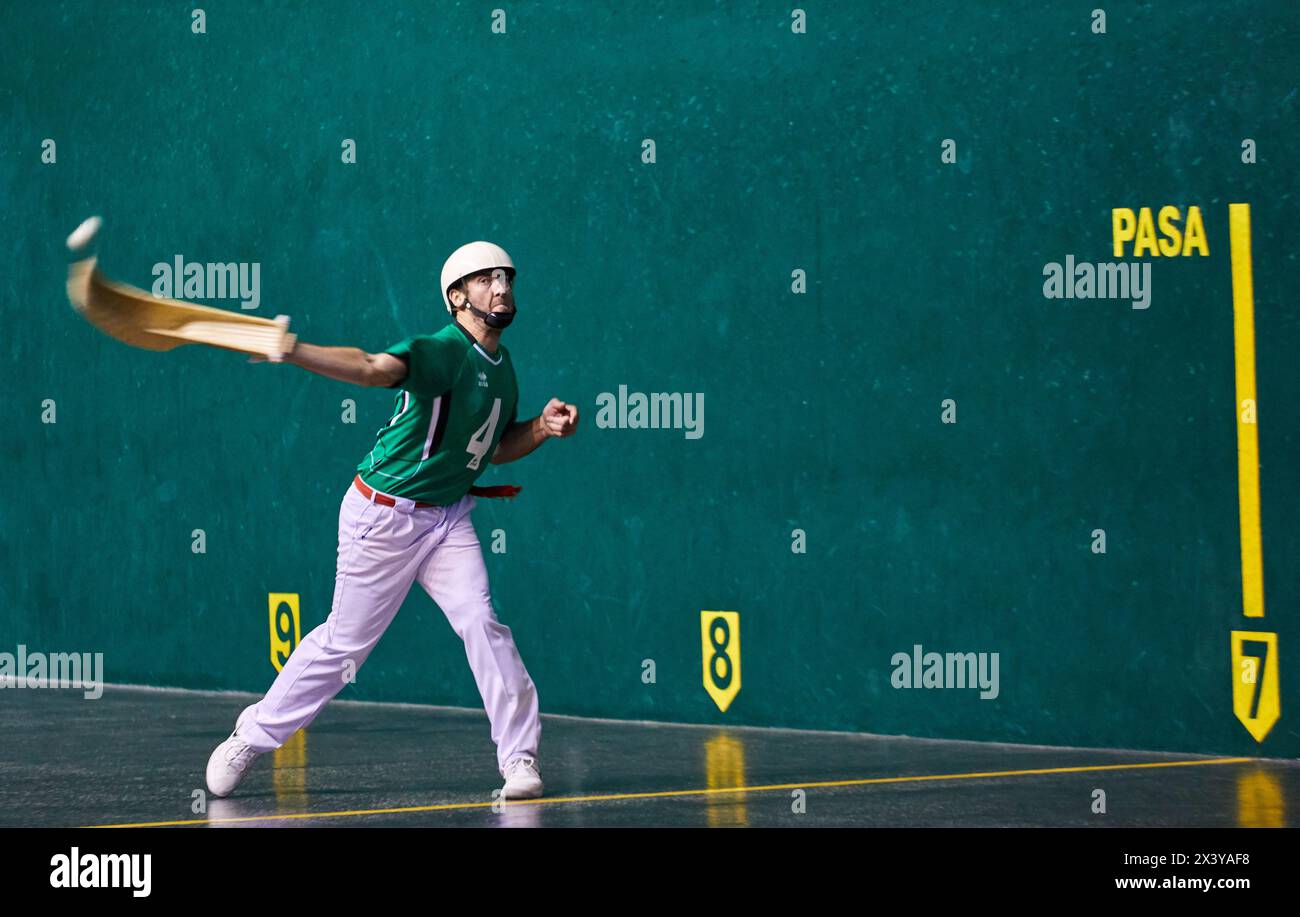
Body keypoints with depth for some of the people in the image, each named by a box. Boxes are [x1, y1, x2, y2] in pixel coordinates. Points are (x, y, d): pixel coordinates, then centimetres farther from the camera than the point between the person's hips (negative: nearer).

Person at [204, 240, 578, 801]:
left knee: (480, 622, -11)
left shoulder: (501, 367, 7)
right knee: (346, 640, 2)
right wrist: (293, 354, -55)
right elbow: (372, 367, -38)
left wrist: (540, 428, 0)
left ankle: (519, 757, -5)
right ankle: (250, 739, 17)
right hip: (384, 517, -6)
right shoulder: (444, 351, -20)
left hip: (448, 515, 6)